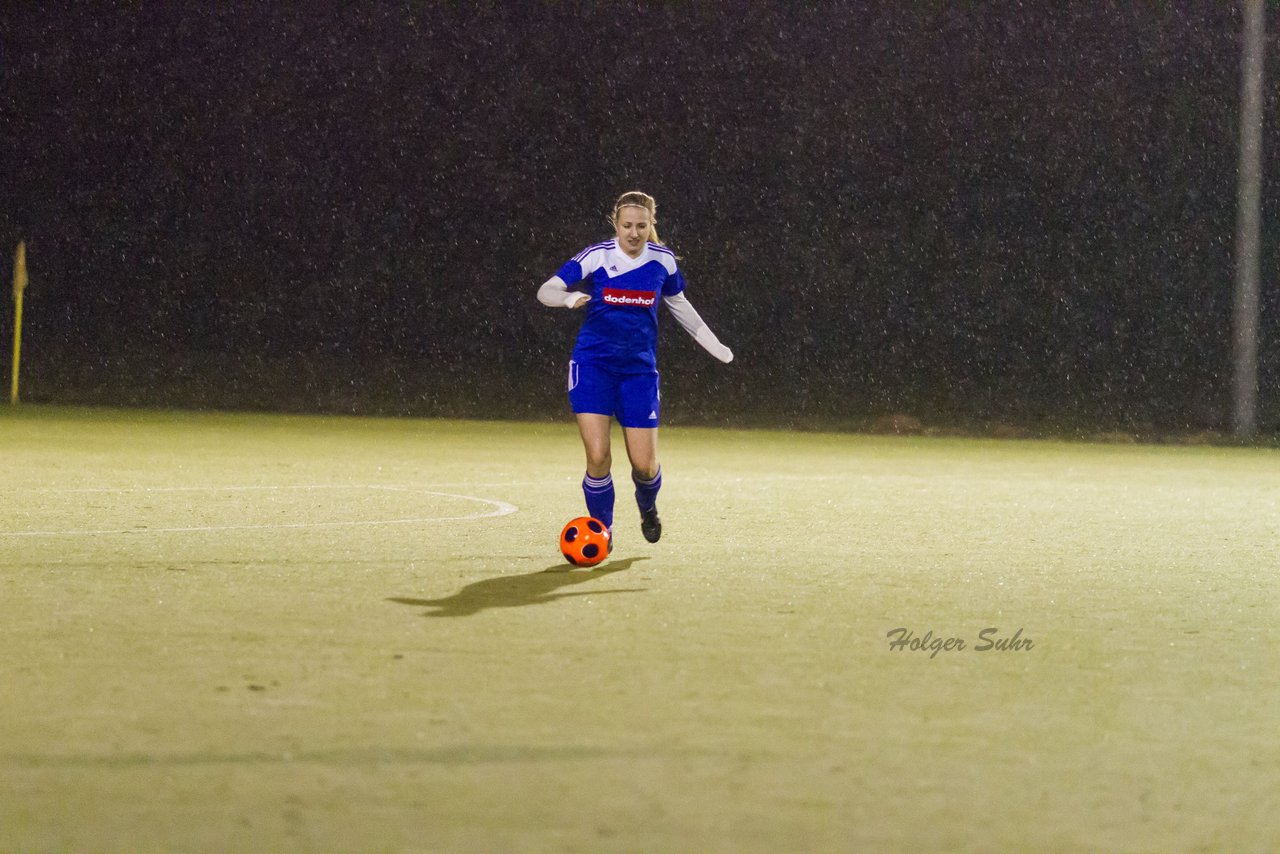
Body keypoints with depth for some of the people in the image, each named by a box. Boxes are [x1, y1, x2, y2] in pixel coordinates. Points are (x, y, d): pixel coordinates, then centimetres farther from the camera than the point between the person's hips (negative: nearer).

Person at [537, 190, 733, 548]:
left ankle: (647, 507, 34)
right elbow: (546, 290, -14)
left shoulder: (663, 259, 0)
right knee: (597, 456, -15)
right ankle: (603, 529, 8)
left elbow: (678, 304, 18)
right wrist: (568, 298, -36)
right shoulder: (596, 256, -9)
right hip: (593, 364, -2)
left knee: (644, 464, -2)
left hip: (640, 368, 2)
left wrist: (715, 346, 20)